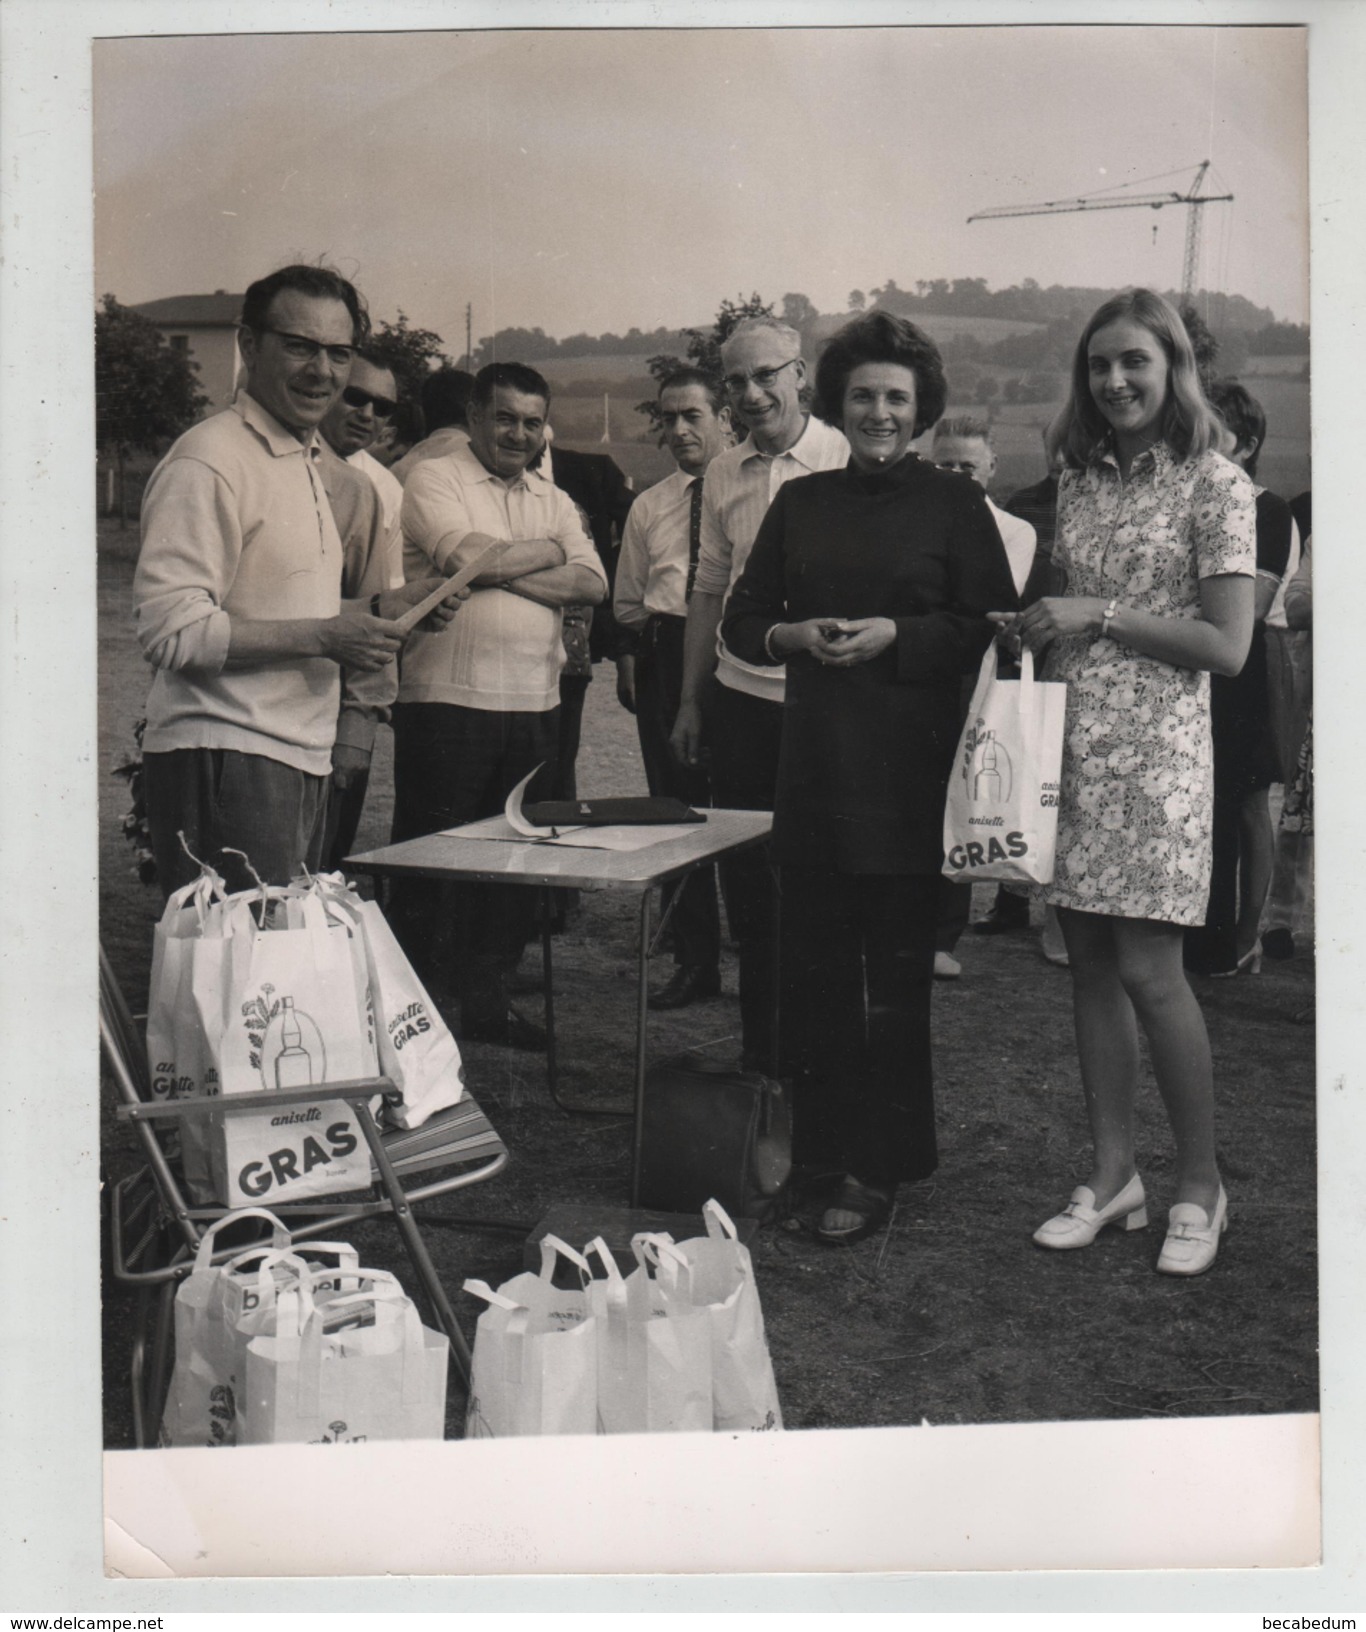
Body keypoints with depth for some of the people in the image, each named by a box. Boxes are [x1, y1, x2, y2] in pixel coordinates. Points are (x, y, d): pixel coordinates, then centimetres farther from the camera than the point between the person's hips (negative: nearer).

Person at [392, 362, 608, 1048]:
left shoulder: (554, 500, 17)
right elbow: (464, 555, -17)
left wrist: (503, 571, -10)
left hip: (533, 704, 6)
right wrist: (546, 552, -2)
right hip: (447, 700, -5)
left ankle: (486, 997, 22)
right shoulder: (434, 479, 1)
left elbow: (592, 583, 2)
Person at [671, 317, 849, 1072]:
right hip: (741, 698, 5)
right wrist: (690, 701, 15)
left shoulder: (849, 461, -6)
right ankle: (761, 1053, 26)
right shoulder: (723, 473, 10)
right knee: (748, 885, 11)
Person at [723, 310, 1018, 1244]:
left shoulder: (953, 504, 4)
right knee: (814, 969, 7)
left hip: (911, 773, -4)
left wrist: (897, 634, -13)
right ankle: (821, 1148, 20)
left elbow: (995, 630, -1)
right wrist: (794, 635, -4)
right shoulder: (801, 504, 14)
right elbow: (742, 620, 16)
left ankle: (878, 1169, 9)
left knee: (896, 974, -1)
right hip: (815, 770, 4)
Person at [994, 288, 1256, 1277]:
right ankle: (1113, 1175, 18)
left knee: (1148, 967, -7)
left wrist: (1099, 616, -12)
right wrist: (1034, 622, 1)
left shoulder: (1215, 485, -4)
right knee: (1090, 959, 7)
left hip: (1157, 747, -6)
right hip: (1073, 739, 6)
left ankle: (1201, 1186, 11)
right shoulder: (1081, 482, 14)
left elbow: (1228, 647, -10)